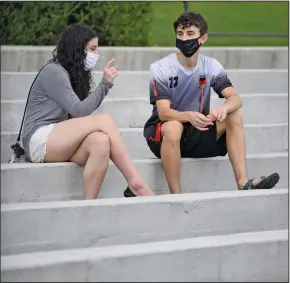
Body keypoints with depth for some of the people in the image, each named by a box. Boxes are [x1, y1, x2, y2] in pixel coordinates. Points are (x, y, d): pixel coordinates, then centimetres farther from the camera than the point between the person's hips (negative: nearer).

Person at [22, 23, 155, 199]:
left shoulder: (78, 74, 19)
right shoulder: (53, 72, -8)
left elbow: (78, 118, 8)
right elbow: (79, 112, -16)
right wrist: (105, 84, -19)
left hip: (62, 143, 7)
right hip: (40, 141, -7)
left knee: (100, 141, -28)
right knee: (104, 120, -25)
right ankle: (136, 184, -26)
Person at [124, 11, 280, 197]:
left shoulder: (212, 67, -2)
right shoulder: (161, 68, -12)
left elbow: (235, 98, -13)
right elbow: (163, 112, -21)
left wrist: (224, 107, -39)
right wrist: (188, 116, -43)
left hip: (196, 133, 4)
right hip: (164, 133, -4)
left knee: (234, 116, -17)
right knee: (174, 127, -38)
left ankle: (243, 183, -25)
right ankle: (175, 194, -28)